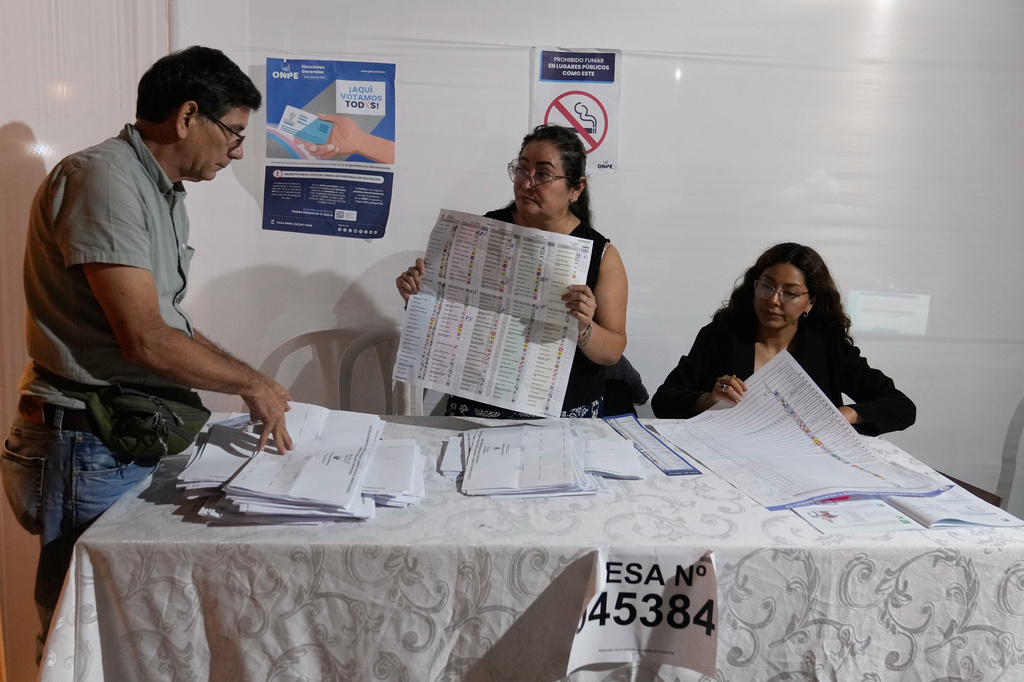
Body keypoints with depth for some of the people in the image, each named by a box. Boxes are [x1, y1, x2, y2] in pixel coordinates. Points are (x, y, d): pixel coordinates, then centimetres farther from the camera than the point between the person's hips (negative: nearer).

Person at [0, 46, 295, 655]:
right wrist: (250, 383, -11)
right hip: (90, 448, -9)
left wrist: (254, 384, 10)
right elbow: (144, 339, -23)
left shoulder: (166, 195, 13)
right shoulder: (103, 178, -17)